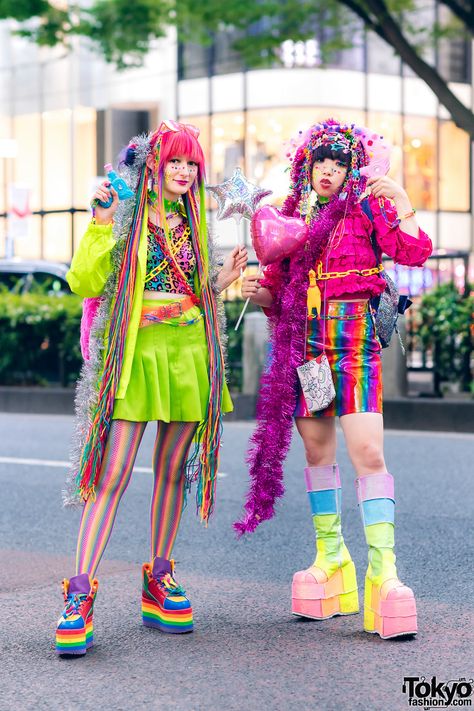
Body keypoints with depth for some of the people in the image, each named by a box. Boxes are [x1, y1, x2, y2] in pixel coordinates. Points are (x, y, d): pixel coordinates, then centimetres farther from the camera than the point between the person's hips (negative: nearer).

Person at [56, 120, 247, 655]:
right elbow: (85, 282, -9)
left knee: (173, 470, 7)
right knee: (112, 473, -11)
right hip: (136, 352, -5)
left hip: (188, 352, 5)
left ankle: (158, 584, 17)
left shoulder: (192, 224, 16)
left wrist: (221, 281, 7)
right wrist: (100, 223, -14)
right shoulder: (124, 218, 2)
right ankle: (79, 594, -12)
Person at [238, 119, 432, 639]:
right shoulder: (290, 216, 13)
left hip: (353, 339, -4)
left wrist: (401, 205, -22)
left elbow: (413, 253, -10)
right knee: (317, 449, 10)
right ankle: (330, 554, 22)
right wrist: (259, 291, -3)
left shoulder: (365, 208, 2)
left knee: (368, 451, -14)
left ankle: (382, 569, -14)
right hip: (302, 342, 5)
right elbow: (277, 290, 18)